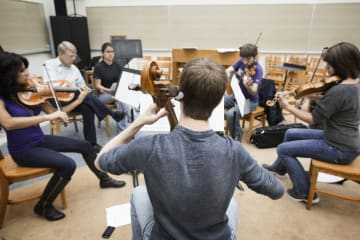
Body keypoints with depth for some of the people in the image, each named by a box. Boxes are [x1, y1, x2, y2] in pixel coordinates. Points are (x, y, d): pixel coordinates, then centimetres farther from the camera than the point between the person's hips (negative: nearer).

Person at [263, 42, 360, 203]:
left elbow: (313, 119, -22)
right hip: (346, 141, 10)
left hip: (340, 149, -10)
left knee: (283, 149, -3)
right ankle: (279, 167, 40)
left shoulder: (339, 90, -29)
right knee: (291, 133, 18)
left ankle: (305, 193, 9)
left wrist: (288, 106, -12)